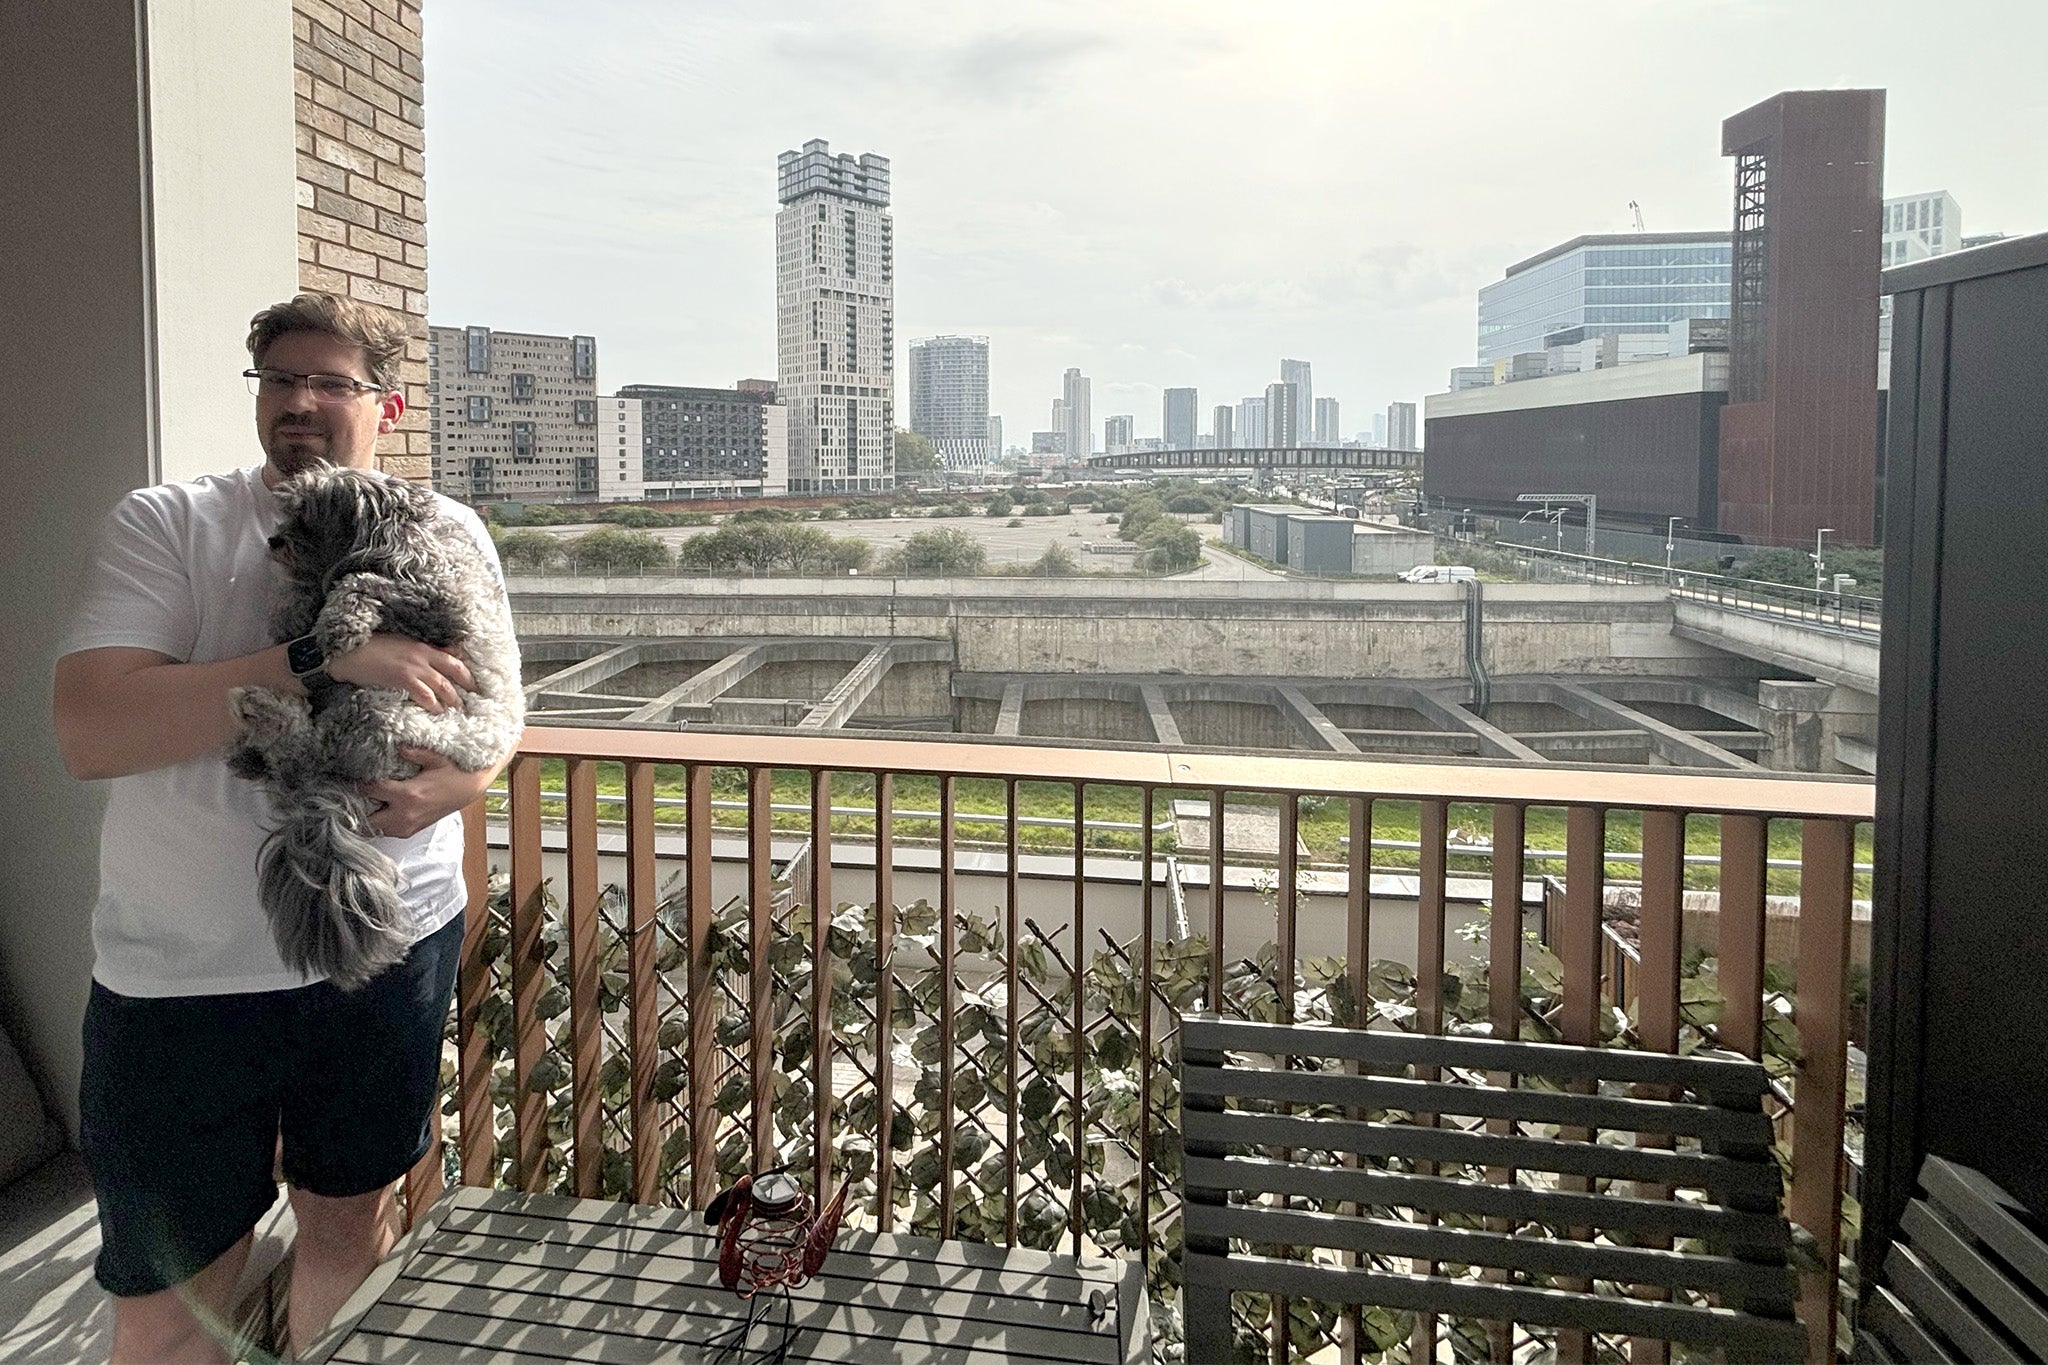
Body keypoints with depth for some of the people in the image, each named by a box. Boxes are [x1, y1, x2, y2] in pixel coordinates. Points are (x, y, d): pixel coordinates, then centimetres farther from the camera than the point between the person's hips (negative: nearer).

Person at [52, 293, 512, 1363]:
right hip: (183, 977, -2)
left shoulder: (448, 535, 4)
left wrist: (455, 783, -15)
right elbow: (89, 732, -18)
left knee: (351, 1224, 20)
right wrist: (323, 661, -27)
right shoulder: (165, 524, -5)